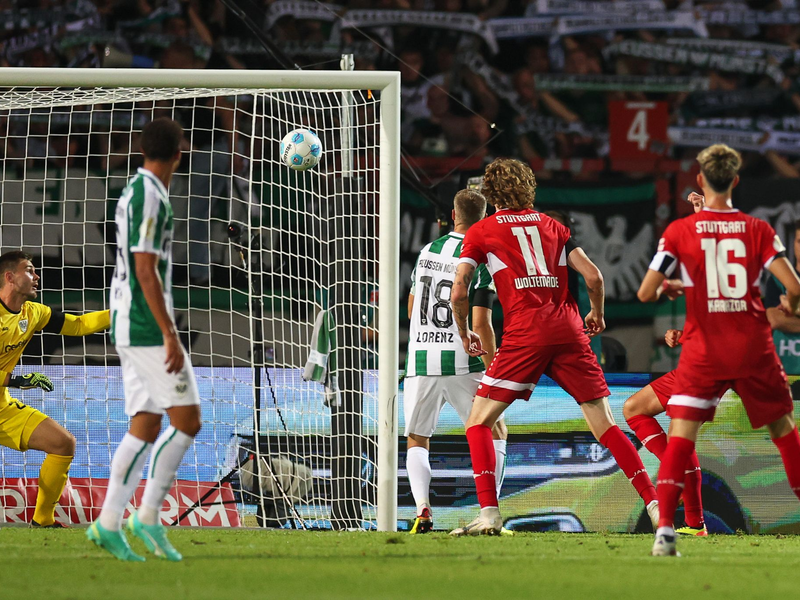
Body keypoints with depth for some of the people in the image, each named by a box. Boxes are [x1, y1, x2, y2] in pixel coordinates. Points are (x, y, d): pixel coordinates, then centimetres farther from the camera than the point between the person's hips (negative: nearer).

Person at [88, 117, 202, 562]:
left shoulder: (135, 192, 17)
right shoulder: (150, 196, -14)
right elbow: (146, 272, -19)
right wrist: (170, 335, -19)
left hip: (129, 328, 10)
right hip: (147, 328, -10)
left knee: (146, 427, 6)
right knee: (187, 421, -7)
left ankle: (109, 523, 0)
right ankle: (148, 517, -8)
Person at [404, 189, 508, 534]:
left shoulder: (427, 252, 8)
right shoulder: (481, 262, -8)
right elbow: (480, 325, -13)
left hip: (420, 363, 3)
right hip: (462, 364, -3)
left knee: (416, 441, 15)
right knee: (495, 433, 15)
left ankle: (422, 508, -10)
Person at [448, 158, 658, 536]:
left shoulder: (481, 232, 11)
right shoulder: (551, 226, 19)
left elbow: (458, 294, 3)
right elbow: (593, 277, 11)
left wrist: (464, 334, 20)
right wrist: (597, 314, 29)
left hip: (524, 335, -3)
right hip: (569, 331, 3)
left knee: (478, 422, 6)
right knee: (605, 425, 5)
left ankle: (489, 514, -8)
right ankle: (655, 503, -5)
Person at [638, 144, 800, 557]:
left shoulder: (679, 232, -4)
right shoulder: (758, 230, -2)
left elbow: (646, 293, -7)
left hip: (704, 352, -1)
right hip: (755, 350, 1)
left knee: (680, 436, -4)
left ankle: (665, 529, -21)